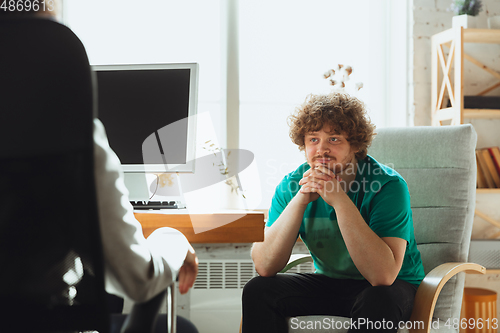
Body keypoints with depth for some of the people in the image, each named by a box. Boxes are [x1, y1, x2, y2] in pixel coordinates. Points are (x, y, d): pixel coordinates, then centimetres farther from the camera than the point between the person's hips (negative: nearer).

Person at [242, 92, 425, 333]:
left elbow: (383, 275, -34)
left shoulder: (388, 185, -23)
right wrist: (301, 200, -28)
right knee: (258, 290, -17)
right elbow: (264, 266, -17)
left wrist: (340, 200, -36)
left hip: (394, 285, -4)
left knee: (377, 302, -38)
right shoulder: (292, 186, -8)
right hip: (329, 283, 4)